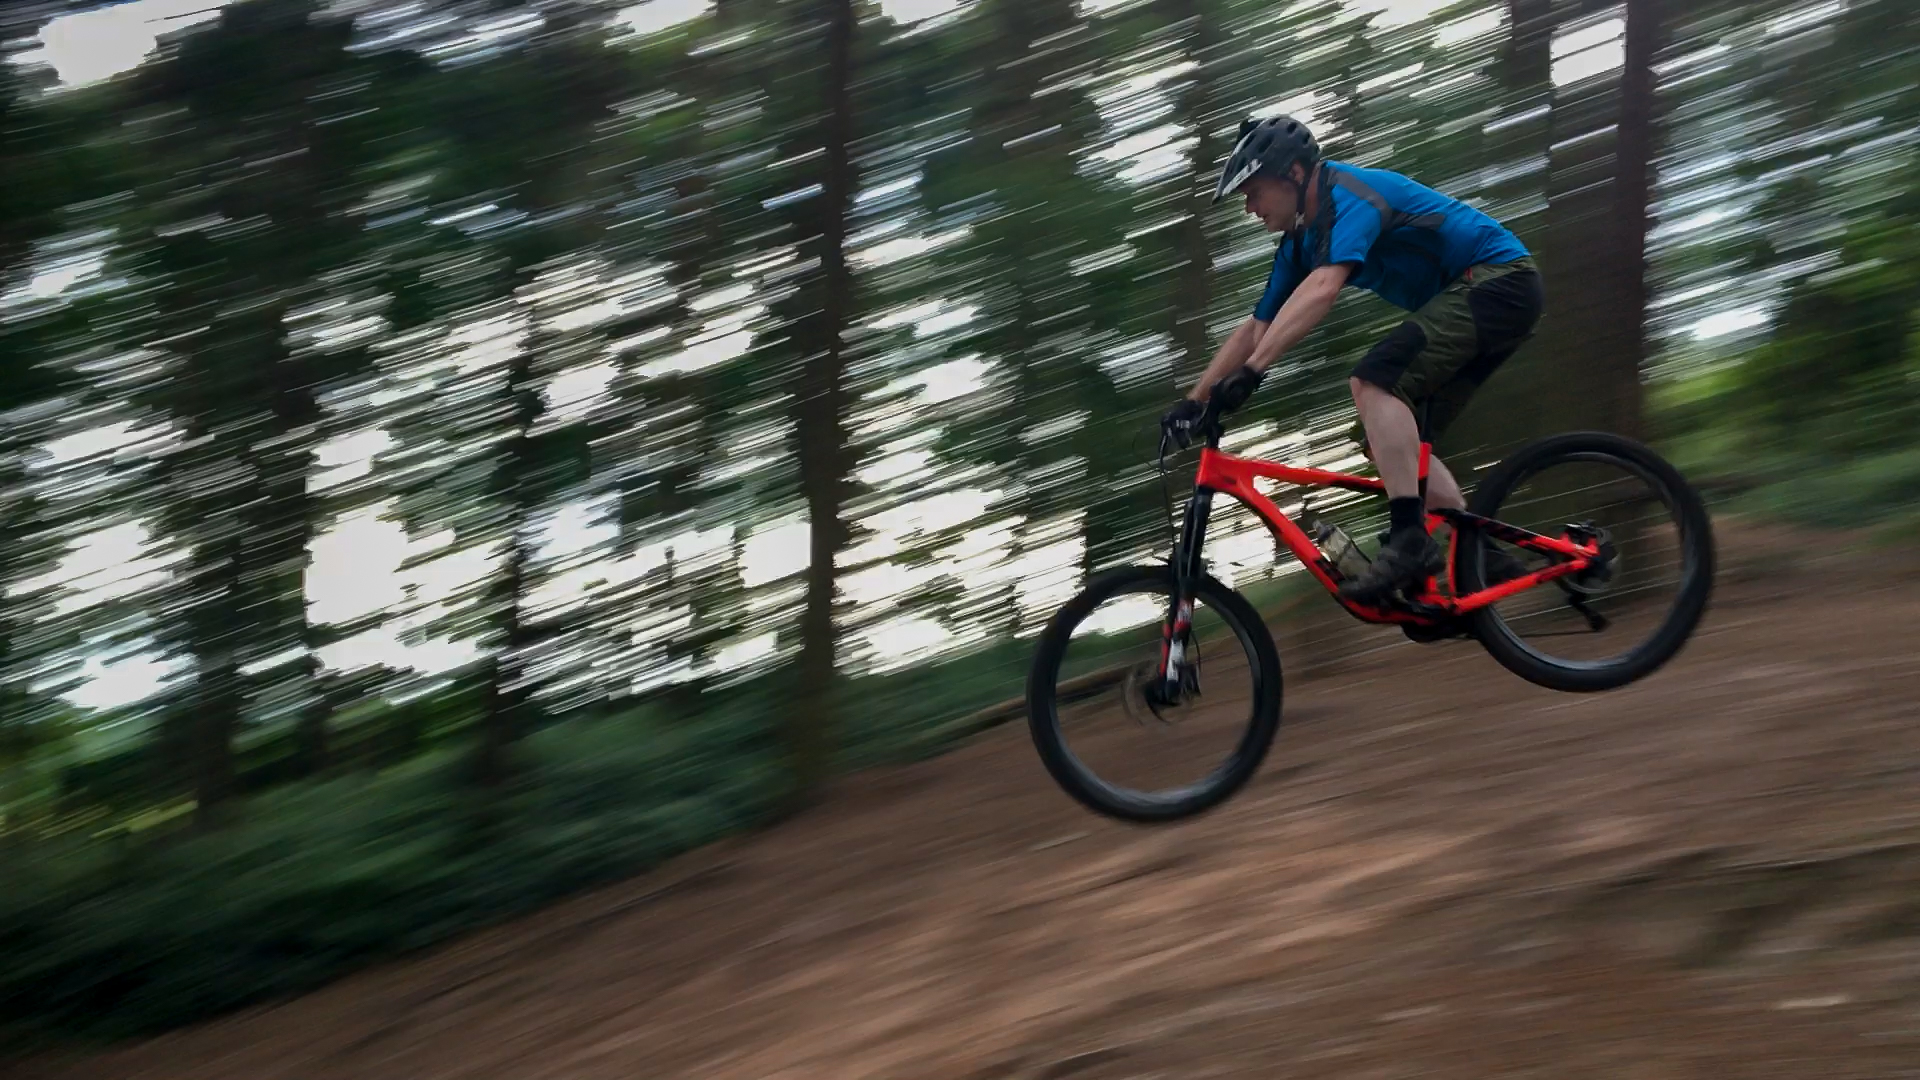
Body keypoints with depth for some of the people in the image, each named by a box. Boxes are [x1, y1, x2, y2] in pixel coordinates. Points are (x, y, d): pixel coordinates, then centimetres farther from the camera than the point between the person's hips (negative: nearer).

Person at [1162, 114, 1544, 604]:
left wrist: (1251, 370, -41)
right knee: (1391, 441, 6)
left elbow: (1323, 287, -35)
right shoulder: (1301, 242, 11)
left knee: (1374, 381, -25)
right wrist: (1192, 403, 11)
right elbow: (1255, 328, 16)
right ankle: (1483, 557, 8)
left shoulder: (1348, 195, -19)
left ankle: (1409, 538, -29)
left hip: (1500, 278, -10)